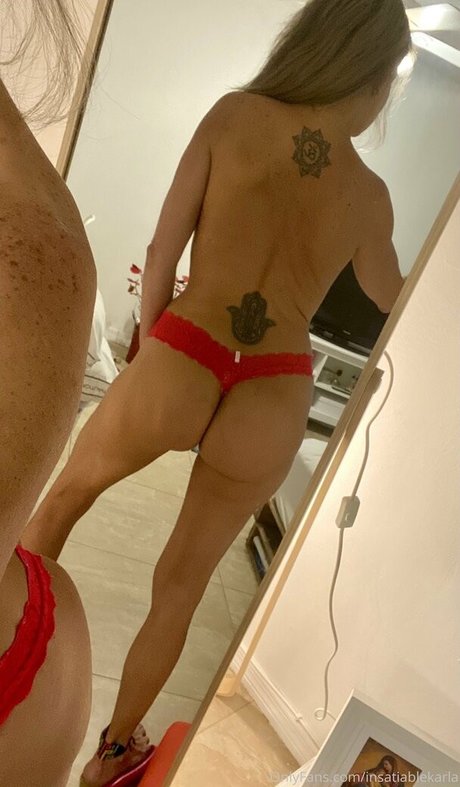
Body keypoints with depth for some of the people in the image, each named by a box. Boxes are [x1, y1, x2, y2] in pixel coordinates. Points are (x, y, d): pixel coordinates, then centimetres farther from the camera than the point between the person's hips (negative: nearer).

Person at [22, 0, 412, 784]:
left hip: (177, 369, -1)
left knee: (64, 496, 30)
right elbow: (392, 301, 24)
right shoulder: (370, 195, 7)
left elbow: (161, 252, 0)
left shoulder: (234, 113, 2)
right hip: (272, 405, 2)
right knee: (181, 584, 22)